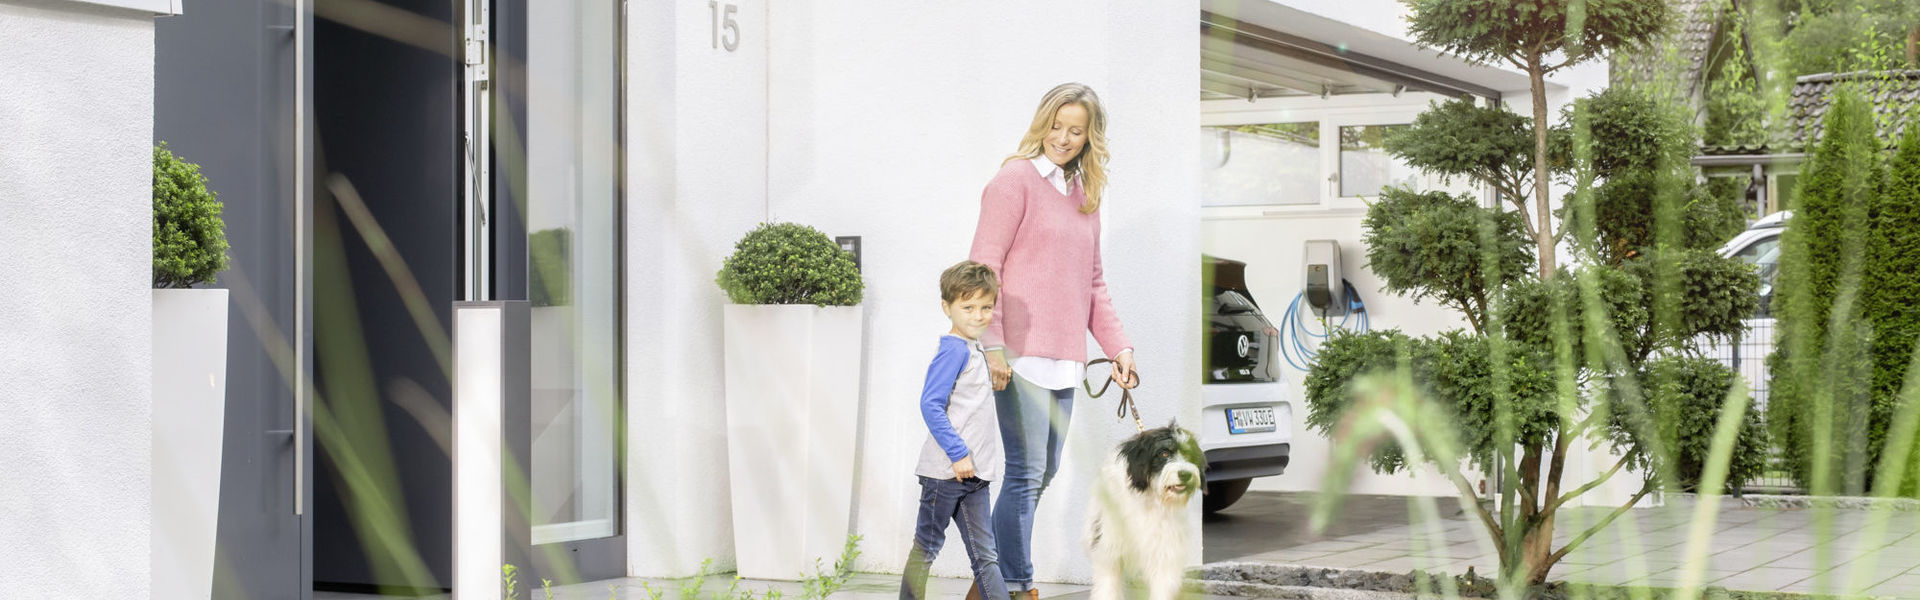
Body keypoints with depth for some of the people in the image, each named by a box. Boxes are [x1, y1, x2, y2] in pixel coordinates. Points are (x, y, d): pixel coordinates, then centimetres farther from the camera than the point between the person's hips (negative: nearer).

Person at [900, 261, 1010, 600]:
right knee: (926, 547, 2)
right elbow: (930, 405, -20)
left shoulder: (977, 352, 14)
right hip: (945, 470, -9)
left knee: (986, 555, 6)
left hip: (975, 474, 9)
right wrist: (959, 454, -22)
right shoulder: (954, 350, -13)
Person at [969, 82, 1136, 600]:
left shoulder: (1085, 195, 18)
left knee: (1043, 473, 11)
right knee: (1026, 473, -8)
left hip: (1064, 359, 8)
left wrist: (1118, 346, 14)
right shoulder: (1016, 179, -4)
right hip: (1020, 354, -8)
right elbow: (984, 266, -10)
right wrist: (992, 345, -17)